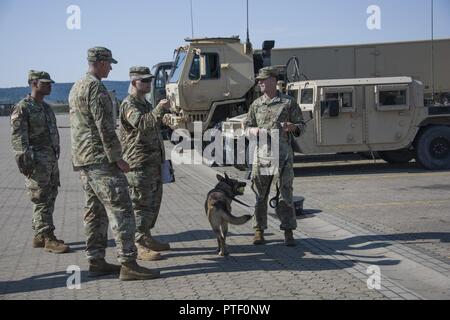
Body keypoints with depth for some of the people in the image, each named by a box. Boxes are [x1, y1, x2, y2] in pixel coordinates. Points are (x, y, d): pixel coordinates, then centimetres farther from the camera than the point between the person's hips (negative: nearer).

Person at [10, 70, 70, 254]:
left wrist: (55, 159, 21)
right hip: (37, 162, -9)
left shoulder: (46, 108, 17)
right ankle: (48, 239, -5)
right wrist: (24, 162, -22)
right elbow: (18, 137, -15)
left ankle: (39, 237, 19)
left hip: (51, 161, 9)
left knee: (49, 199, 10)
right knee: (42, 201, -7)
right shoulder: (22, 108, -9)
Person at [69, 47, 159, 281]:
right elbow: (104, 126, -19)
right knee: (120, 208, -11)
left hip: (82, 159, 10)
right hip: (99, 158, -10)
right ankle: (128, 264, -14)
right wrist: (116, 158, -17)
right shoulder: (95, 87, -13)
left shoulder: (76, 87, 19)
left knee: (95, 210, 12)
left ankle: (96, 261, 15)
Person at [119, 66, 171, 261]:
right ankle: (139, 246, -6)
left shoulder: (145, 104, 20)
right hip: (138, 164, -10)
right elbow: (141, 124, -29)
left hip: (153, 162, 10)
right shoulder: (129, 105, -11)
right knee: (140, 204, -8)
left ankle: (147, 238, 25)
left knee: (153, 201, 15)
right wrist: (159, 110, -39)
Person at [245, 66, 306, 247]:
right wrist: (258, 131, -7)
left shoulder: (288, 103, 5)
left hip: (283, 155, -2)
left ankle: (288, 233, 2)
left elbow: (301, 126, 8)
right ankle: (259, 231, 13)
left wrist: (293, 127, -15)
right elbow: (247, 129, 15)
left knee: (285, 193, -3)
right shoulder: (256, 105, 12)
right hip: (261, 154, 2)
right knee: (259, 194, 4)